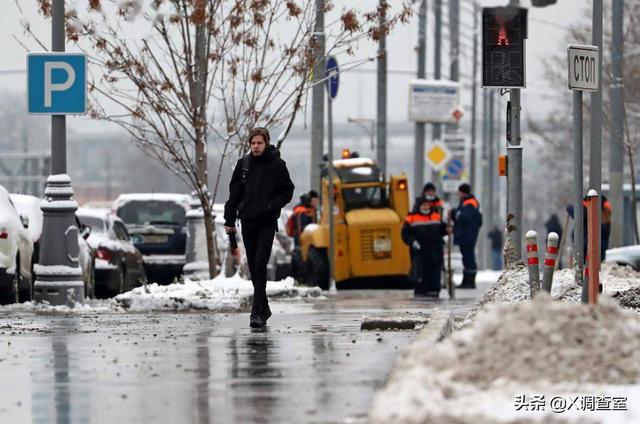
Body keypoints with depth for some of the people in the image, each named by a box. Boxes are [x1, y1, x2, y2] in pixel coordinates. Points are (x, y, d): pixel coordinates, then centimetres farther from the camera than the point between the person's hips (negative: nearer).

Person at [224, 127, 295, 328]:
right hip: (247, 221, 4)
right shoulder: (243, 164, 6)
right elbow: (234, 192, 10)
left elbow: (287, 191, 2)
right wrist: (230, 219, 6)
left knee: (260, 266, -13)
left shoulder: (277, 165, -3)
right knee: (253, 268, 9)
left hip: (267, 223, -4)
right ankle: (263, 308, 22)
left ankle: (257, 312, -15)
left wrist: (271, 205, -13)